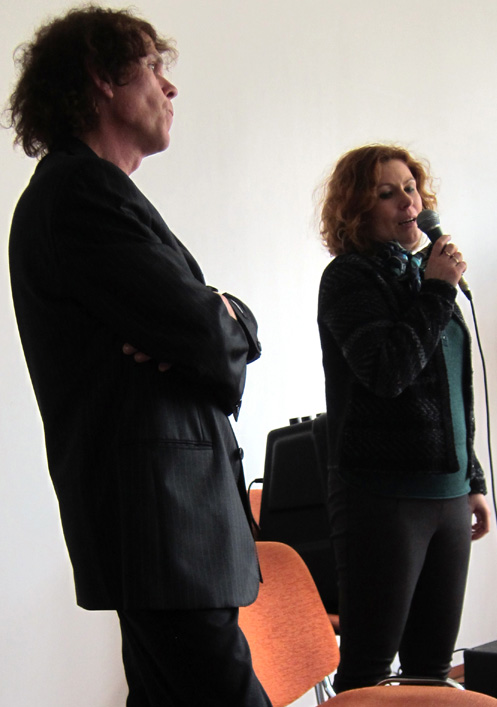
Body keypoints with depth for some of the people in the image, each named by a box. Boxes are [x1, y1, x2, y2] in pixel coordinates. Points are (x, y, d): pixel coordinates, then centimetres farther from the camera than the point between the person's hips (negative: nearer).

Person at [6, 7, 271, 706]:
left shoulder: (93, 189, 23)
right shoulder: (79, 190, -10)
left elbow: (233, 329, 17)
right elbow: (202, 326, -18)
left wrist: (217, 320, -6)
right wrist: (222, 319, 6)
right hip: (159, 513, -10)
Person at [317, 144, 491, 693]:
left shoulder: (427, 273, 17)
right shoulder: (349, 278, -4)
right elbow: (387, 370, -18)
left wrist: (472, 481, 21)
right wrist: (437, 292, -12)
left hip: (447, 497, 7)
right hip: (383, 497, -7)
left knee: (431, 666, 8)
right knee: (367, 669, -5)